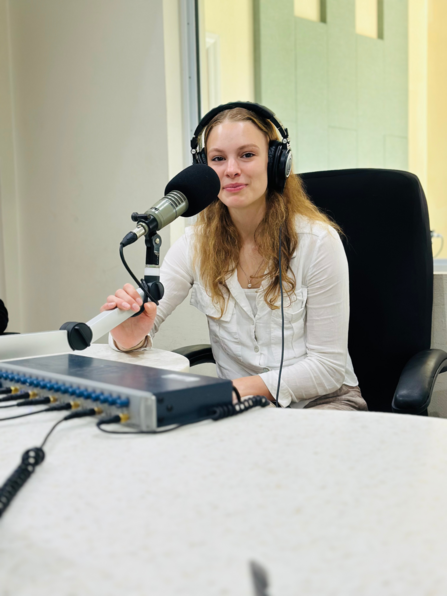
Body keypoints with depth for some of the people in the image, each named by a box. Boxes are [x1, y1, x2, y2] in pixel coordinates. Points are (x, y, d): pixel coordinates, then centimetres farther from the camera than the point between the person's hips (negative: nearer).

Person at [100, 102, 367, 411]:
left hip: (320, 399, -2)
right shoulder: (196, 244, -1)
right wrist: (130, 336, -31)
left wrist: (242, 388, -22)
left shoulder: (318, 242, -12)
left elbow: (328, 367, -10)